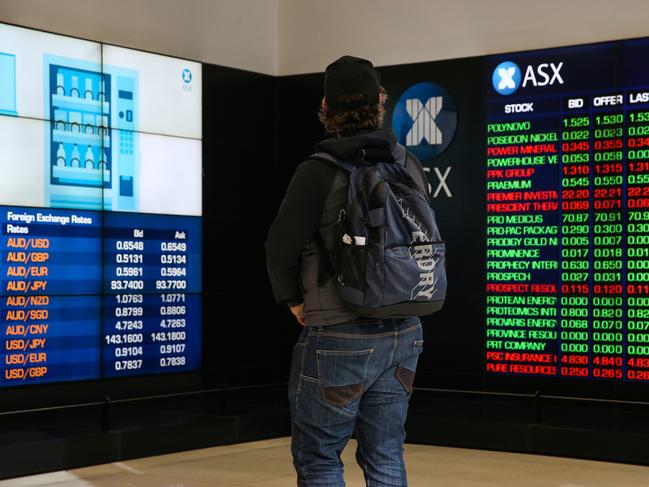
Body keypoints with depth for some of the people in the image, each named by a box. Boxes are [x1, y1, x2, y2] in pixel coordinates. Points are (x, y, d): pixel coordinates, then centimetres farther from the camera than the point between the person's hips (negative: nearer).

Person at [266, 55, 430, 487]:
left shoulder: (318, 173, -15)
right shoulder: (412, 167, 2)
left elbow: (281, 250, -12)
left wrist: (293, 300, 6)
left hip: (340, 338, -6)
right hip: (404, 333, 6)